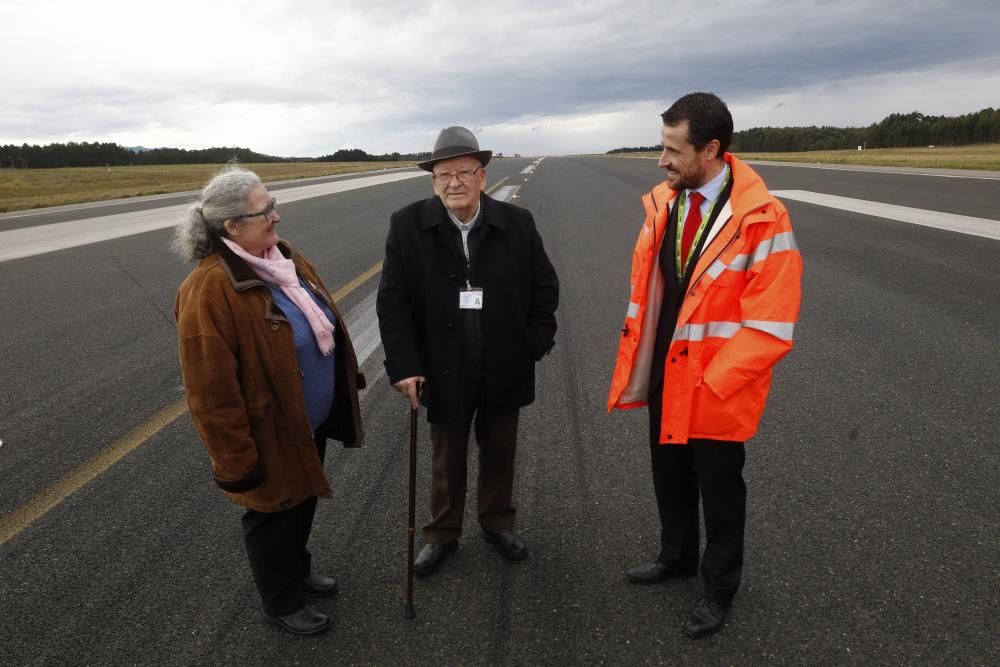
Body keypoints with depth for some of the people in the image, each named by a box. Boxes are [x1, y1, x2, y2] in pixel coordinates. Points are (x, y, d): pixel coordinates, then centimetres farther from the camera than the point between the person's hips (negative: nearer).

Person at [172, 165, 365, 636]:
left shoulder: (281, 256, 0)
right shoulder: (210, 290, -28)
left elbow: (321, 326, 12)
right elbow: (213, 392, -25)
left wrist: (340, 396, 17)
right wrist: (237, 460, -19)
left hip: (311, 421, 8)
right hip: (271, 435, -8)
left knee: (303, 502, 26)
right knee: (274, 515, 15)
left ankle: (298, 571, 52)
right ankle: (283, 603, 39)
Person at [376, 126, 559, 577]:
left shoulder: (517, 223, -7)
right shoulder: (407, 226, -10)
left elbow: (544, 287, 2)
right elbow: (393, 301, -10)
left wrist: (535, 344, -4)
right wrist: (404, 365, -15)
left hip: (505, 369, 1)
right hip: (443, 371, -1)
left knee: (499, 453, 20)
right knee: (447, 459, 17)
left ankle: (498, 523, 43)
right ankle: (442, 533, 38)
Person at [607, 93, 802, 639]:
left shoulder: (762, 219, -19)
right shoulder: (662, 203, -1)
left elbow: (771, 327, -20)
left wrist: (708, 384, -18)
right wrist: (635, 365, 4)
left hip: (715, 389, -5)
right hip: (663, 376, 6)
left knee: (718, 491, 14)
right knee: (669, 478, 23)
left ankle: (719, 588, 39)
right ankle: (676, 557, 49)